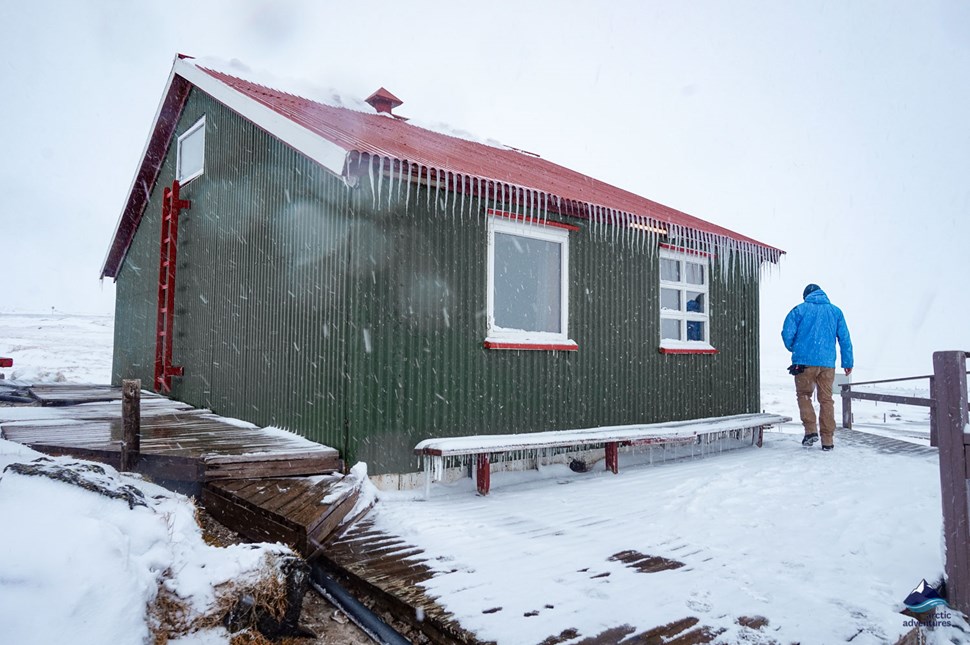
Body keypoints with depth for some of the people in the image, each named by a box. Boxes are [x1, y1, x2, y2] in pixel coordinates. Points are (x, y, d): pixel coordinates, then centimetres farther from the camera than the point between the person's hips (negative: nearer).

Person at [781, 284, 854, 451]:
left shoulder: (800, 310, 2)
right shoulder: (835, 311, 11)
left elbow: (787, 332, -4)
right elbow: (845, 338, 9)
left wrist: (793, 349, 15)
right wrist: (848, 362, 12)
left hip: (804, 361, -2)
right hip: (827, 362, 3)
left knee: (804, 395, 14)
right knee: (826, 399, 9)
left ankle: (810, 430, 0)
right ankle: (827, 440, 10)